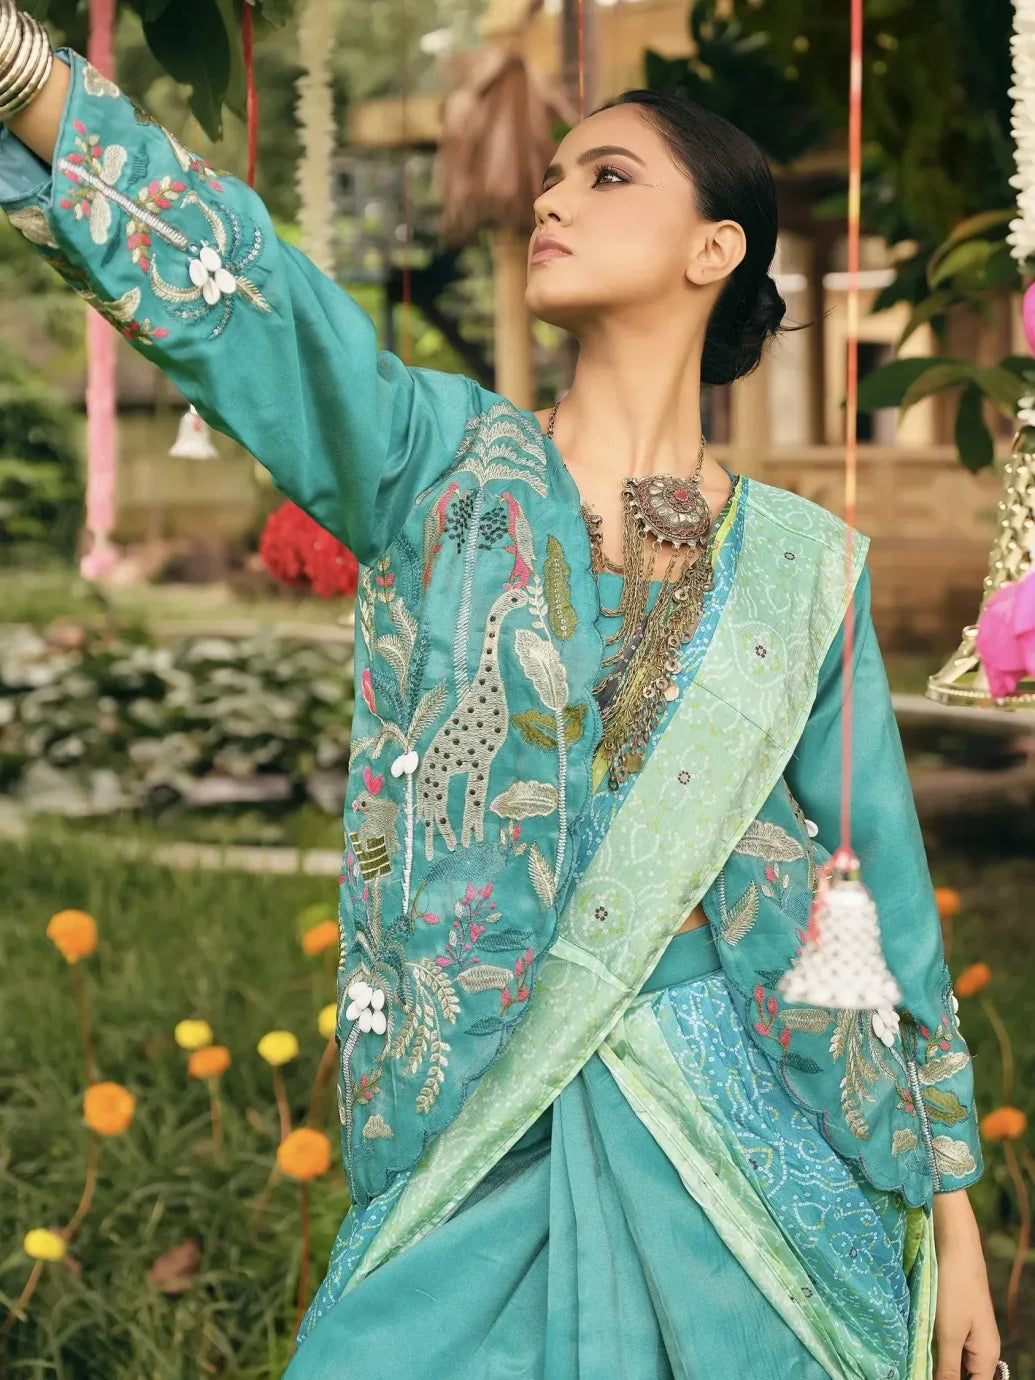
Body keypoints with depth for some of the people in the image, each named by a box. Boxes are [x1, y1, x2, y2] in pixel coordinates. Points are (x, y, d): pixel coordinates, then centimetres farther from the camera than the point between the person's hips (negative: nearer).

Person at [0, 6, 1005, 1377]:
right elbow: (227, 287, -17)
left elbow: (886, 885, 6)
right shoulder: (445, 467, 0)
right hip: (485, 1149, 0)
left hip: (757, 1133, 1)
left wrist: (952, 1216, 6)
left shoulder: (803, 564, 3)